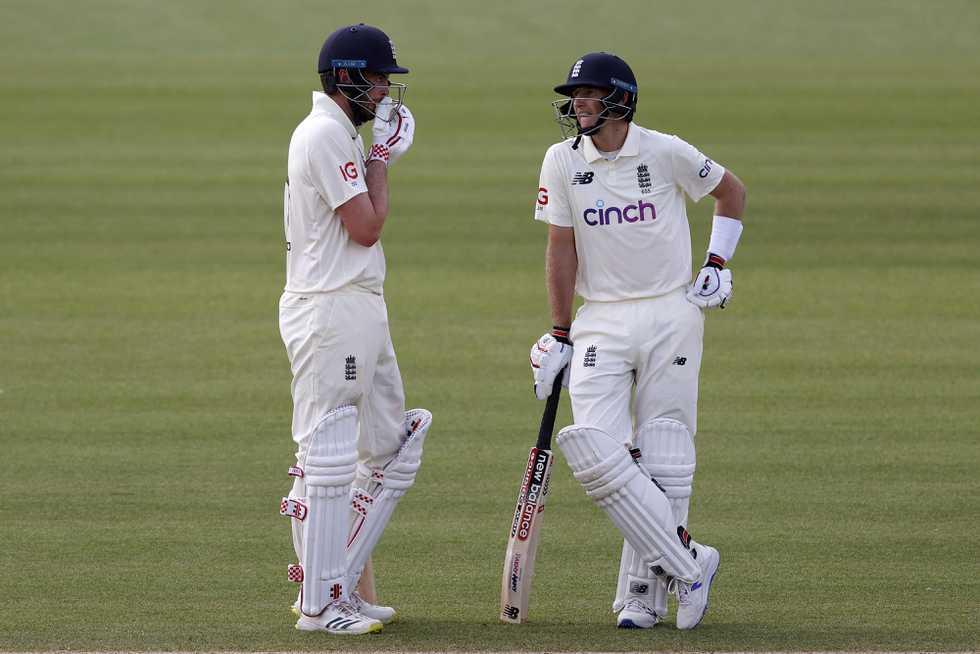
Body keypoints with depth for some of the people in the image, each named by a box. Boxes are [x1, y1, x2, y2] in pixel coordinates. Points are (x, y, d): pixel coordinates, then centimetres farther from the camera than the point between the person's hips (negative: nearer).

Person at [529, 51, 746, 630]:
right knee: (594, 451, -13)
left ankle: (646, 590, 7)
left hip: (671, 314, -2)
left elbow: (732, 190, 12)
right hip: (601, 322, 2)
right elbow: (561, 249, 4)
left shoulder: (666, 153, -5)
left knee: (660, 457, -3)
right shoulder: (563, 161, 1)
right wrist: (560, 337, 2)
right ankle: (689, 565, -6)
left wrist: (718, 265, 3)